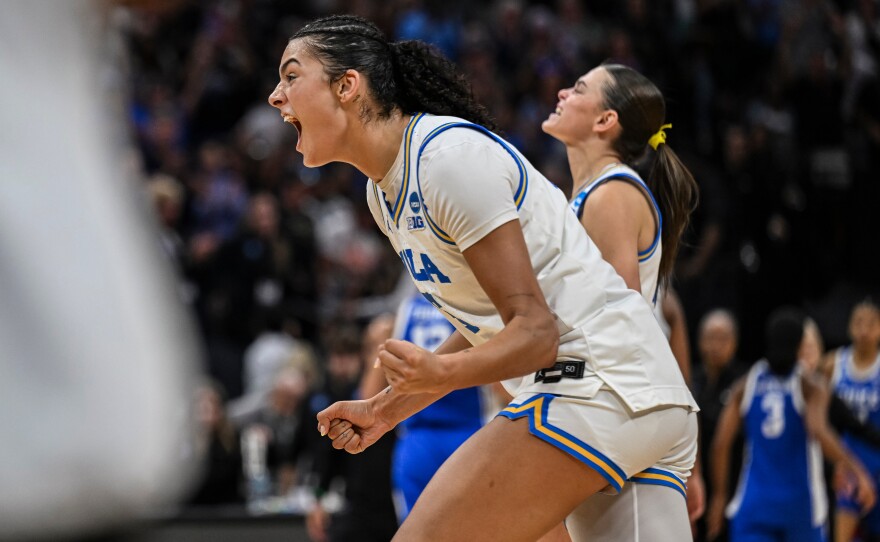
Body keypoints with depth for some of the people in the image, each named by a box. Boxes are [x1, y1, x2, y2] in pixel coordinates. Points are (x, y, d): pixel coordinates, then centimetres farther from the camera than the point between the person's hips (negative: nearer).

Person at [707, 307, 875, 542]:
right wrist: (857, 471, -24)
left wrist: (719, 496, 8)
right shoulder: (810, 386, -4)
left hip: (754, 502, 1)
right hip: (800, 503, -1)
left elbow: (721, 444, 0)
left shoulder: (746, 385, 4)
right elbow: (819, 431, -23)